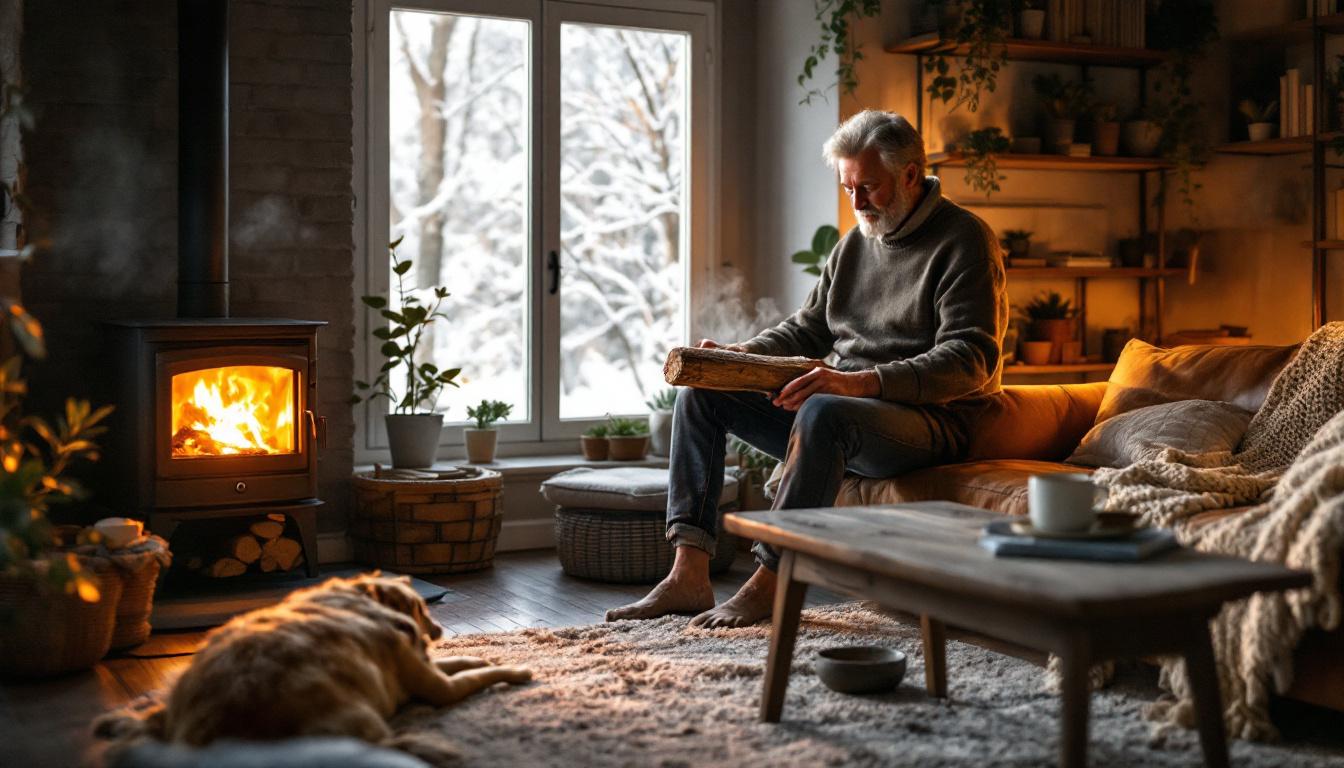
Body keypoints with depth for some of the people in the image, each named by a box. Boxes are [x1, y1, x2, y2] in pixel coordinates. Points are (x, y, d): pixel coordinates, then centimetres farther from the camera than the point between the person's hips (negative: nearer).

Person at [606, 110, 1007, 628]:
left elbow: (971, 360, -20)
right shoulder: (855, 243, 16)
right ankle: (689, 575, -14)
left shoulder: (964, 240, -9)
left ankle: (769, 583, -29)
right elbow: (807, 329, 22)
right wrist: (738, 355, 1)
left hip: (931, 420, -8)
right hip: (846, 407, 8)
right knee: (702, 392, -3)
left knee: (823, 412, -39)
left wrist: (861, 381, -31)